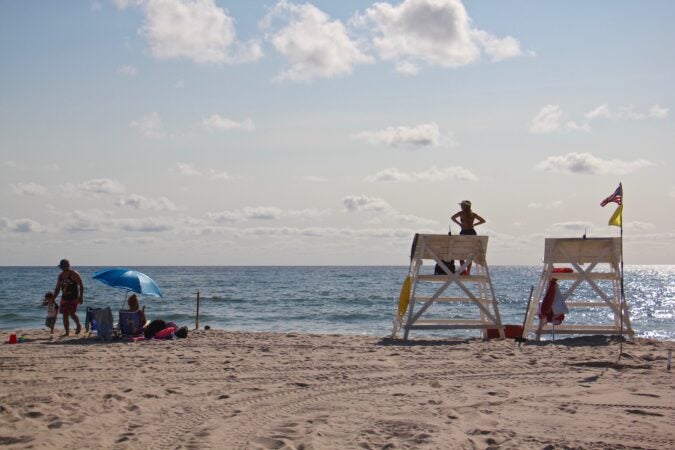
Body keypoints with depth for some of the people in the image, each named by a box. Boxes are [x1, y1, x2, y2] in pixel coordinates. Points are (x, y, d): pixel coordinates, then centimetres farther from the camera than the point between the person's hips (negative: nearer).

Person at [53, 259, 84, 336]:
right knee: (65, 315, 1)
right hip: (64, 298, 6)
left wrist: (81, 297, -15)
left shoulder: (74, 274, -9)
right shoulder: (60, 276, 9)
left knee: (72, 313, -14)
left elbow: (81, 285, -9)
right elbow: (57, 288, 15)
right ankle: (67, 332, 8)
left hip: (74, 298, -6)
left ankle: (78, 325, 13)